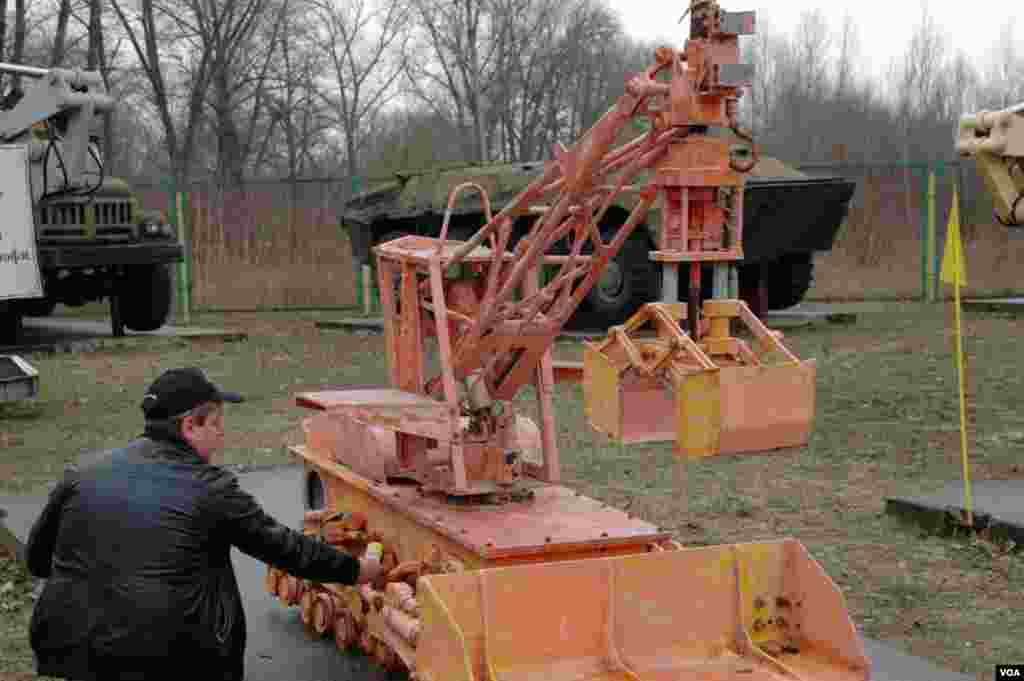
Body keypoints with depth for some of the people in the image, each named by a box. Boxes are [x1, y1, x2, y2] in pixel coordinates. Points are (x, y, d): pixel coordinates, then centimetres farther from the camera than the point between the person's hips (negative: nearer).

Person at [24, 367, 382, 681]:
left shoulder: (83, 474, 7)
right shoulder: (211, 487, -3)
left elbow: (37, 559, 14)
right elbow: (281, 545, 5)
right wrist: (353, 569, 17)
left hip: (70, 645, 4)